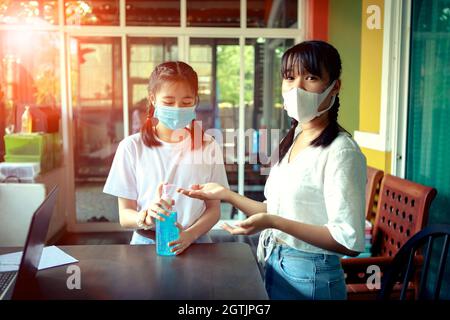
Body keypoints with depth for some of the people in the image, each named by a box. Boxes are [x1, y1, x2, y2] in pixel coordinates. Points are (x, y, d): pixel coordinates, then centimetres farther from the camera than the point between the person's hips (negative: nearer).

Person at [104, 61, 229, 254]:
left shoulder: (208, 146, 4)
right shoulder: (132, 147, 0)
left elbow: (214, 208, 6)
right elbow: (124, 216, 1)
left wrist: (191, 233, -13)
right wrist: (145, 216, -21)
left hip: (194, 243, 0)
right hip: (146, 243, 0)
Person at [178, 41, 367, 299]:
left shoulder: (341, 151, -19)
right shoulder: (292, 140, 6)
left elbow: (350, 242, -22)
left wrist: (273, 222, -28)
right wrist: (227, 195, 3)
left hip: (310, 278, -7)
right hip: (273, 268, 7)